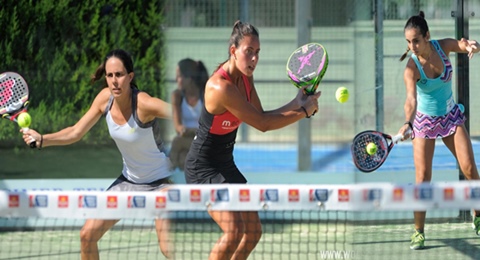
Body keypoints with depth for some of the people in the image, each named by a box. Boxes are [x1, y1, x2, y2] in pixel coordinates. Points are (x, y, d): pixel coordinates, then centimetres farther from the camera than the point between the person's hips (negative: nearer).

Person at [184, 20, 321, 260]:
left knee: (253, 231, 10)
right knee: (234, 230, -23)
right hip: (203, 167, -10)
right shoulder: (222, 87, -29)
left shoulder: (245, 77, 0)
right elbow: (262, 124, -24)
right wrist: (303, 112, -15)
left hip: (225, 164, 10)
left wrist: (296, 103, -7)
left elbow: (261, 117, 4)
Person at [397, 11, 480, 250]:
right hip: (424, 121, -3)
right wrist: (408, 123, -58)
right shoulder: (411, 69, -26)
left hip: (451, 116, 3)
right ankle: (418, 232, -1)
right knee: (422, 176, -10)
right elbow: (411, 99, -39)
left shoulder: (443, 46, -14)